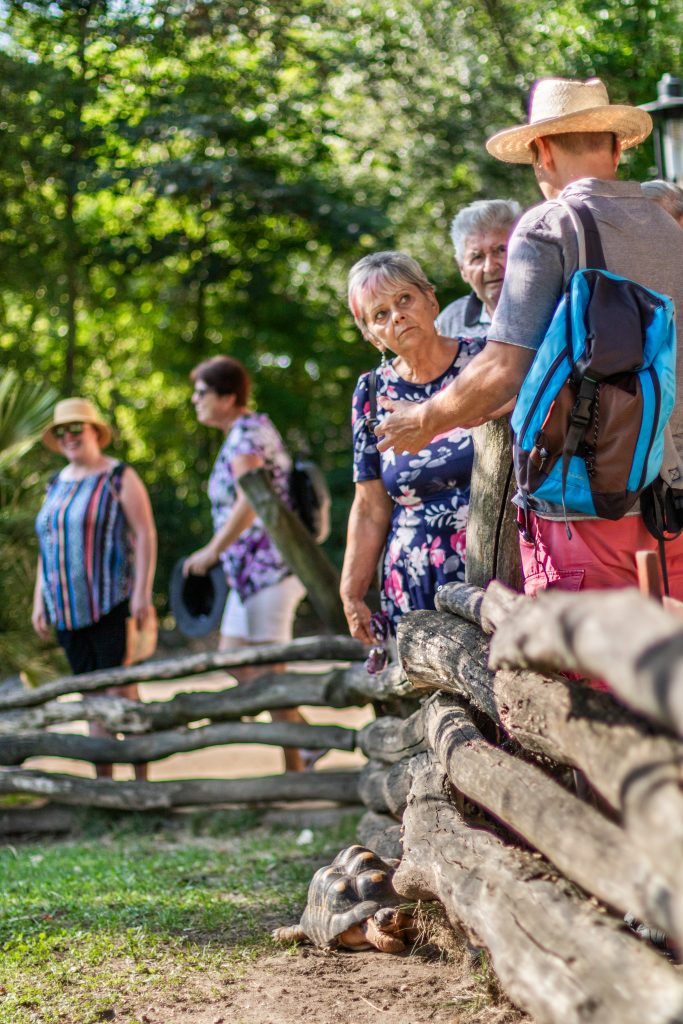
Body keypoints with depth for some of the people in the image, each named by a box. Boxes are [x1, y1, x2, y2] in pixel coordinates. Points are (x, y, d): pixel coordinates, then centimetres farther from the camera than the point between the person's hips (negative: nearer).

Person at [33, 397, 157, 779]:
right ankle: (103, 783, 9)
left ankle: (142, 780, -6)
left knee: (122, 692, -11)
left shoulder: (121, 477, -4)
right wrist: (40, 601, 13)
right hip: (69, 609, 6)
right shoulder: (58, 484, 15)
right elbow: (48, 546, 19)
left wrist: (143, 593, -17)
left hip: (113, 605, -6)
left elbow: (146, 535, -10)